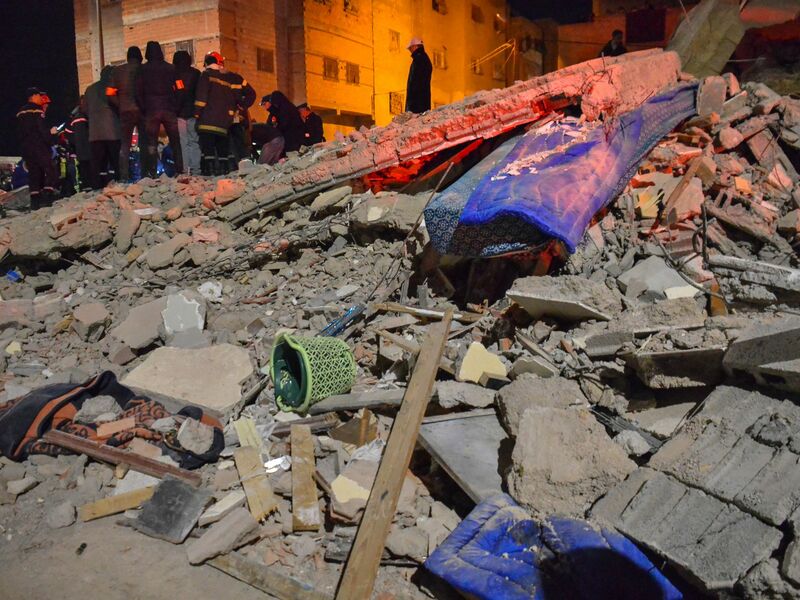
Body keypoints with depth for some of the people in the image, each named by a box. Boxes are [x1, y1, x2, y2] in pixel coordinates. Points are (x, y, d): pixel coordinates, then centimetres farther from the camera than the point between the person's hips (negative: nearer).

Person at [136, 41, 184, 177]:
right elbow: (178, 89, 2)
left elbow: (138, 92, 1)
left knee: (151, 142, 1)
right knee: (175, 140, 5)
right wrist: (176, 107, 6)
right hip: (169, 109, 1)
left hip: (151, 110, 0)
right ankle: (180, 169, 0)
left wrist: (143, 108, 7)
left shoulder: (143, 70, 4)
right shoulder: (170, 68, 5)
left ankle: (152, 172, -4)